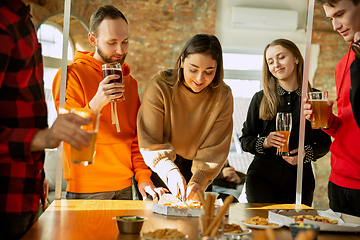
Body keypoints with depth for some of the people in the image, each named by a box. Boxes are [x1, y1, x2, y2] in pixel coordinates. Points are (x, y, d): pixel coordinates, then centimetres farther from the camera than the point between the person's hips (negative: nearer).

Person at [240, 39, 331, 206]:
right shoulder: (260, 98, 6)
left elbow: (325, 143, 9)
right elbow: (245, 139, 8)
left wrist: (307, 153, -11)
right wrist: (264, 142, -12)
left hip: (299, 180, 0)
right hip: (262, 177, 0)